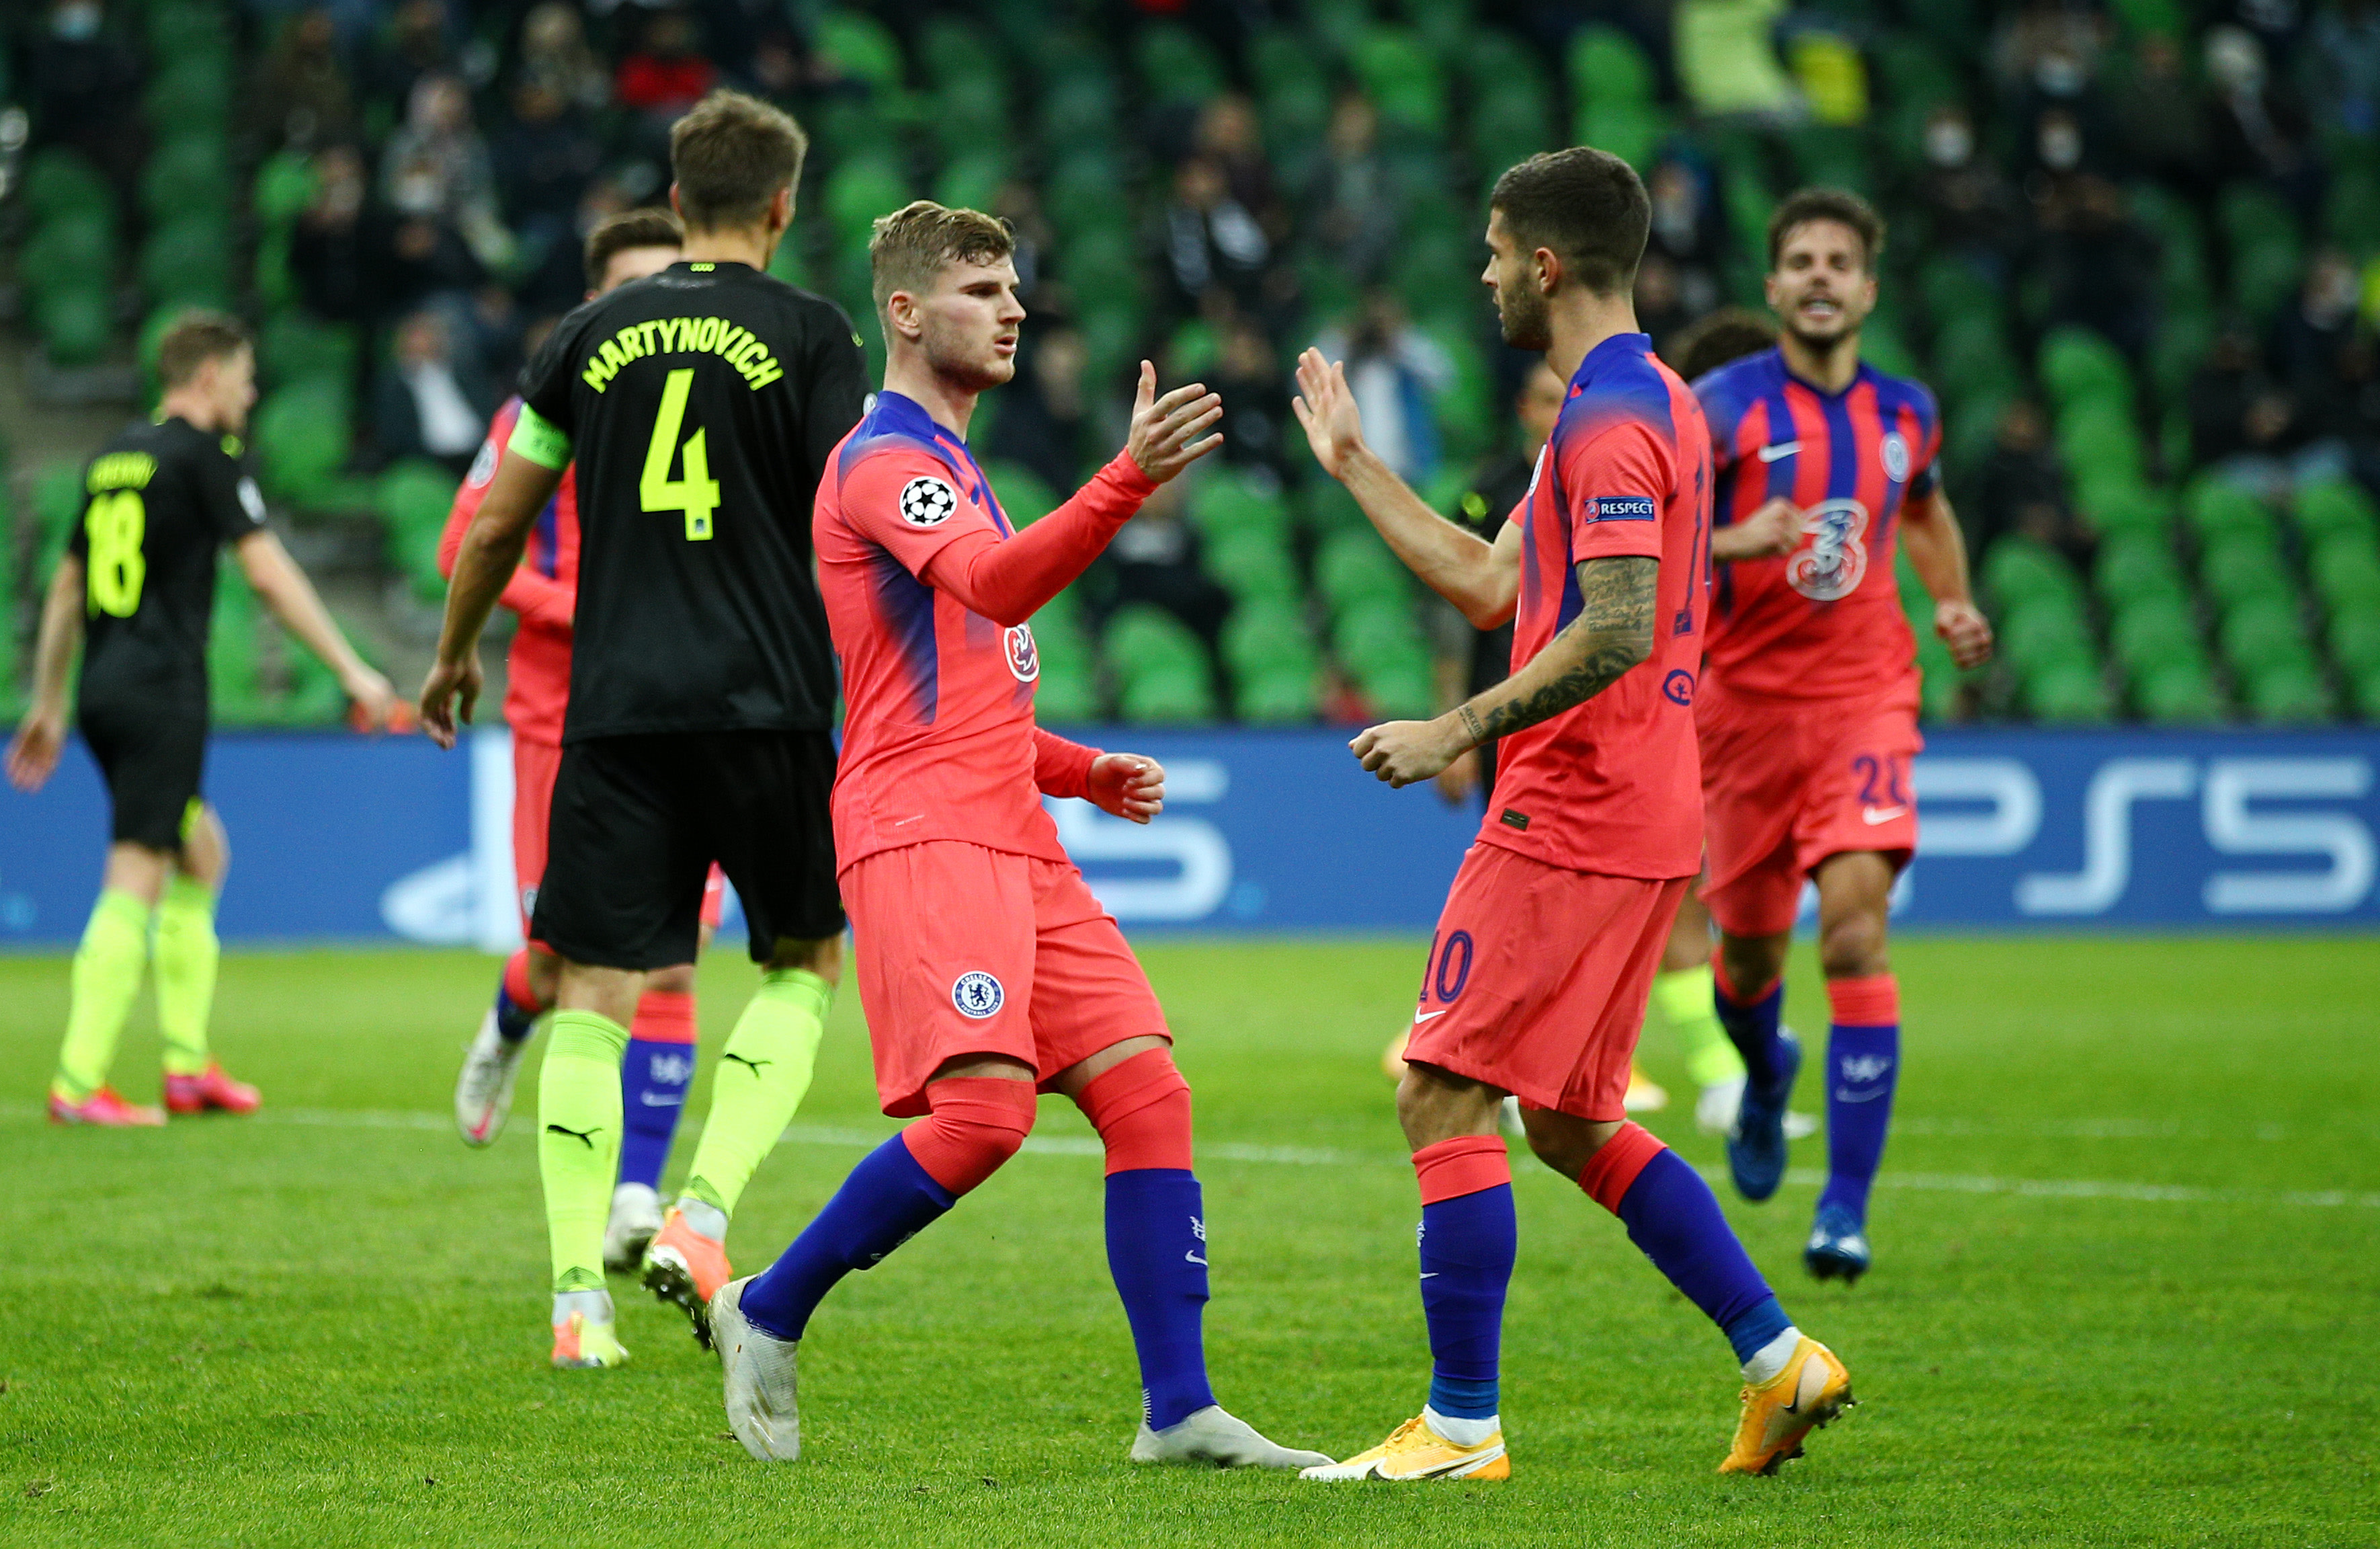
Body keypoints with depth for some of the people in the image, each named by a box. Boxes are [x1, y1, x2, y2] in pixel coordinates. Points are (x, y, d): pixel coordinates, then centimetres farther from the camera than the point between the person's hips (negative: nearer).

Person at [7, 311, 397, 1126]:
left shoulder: (115, 456, 17)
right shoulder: (205, 455, -6)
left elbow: (67, 585, 22)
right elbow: (267, 571, -12)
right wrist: (351, 669, -9)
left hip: (104, 690, 8)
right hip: (161, 691, -8)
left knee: (201, 851, 20)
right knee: (135, 884, -8)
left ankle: (186, 1062, 17)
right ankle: (78, 1083, -13)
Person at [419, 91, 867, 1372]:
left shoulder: (595, 335, 9)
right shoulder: (809, 335, 0)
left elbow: (497, 521, 13)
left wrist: (455, 653, 29)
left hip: (614, 706, 2)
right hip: (766, 704, -2)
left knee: (593, 996, 2)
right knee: (804, 965, 15)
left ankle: (579, 1294, -6)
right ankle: (704, 1211, -4)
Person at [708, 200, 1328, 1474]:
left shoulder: (948, 465, 25)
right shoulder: (882, 461, -6)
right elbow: (995, 586, -27)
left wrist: (1087, 772, 18)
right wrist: (1129, 482, -39)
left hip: (1012, 838, 10)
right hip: (921, 837, -10)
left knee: (1146, 1085, -2)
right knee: (984, 1105, -21)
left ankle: (1178, 1409, -4)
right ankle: (766, 1317, -3)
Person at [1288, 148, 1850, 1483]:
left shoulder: (1611, 421, -15)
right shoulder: (1647, 403, 18)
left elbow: (1617, 633, -25)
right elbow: (1490, 585, 24)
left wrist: (1460, 732, -23)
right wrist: (1356, 466, 29)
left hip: (1568, 823, -10)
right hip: (1642, 823, 10)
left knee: (1445, 1099, -5)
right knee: (1572, 1124, 15)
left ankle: (1462, 1427, -4)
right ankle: (1779, 1357, 11)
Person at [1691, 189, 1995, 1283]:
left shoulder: (1906, 414, 7)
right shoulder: (1725, 406, -6)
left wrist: (1954, 603, 15)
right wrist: (1743, 539, -30)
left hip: (1864, 697, 1)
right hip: (1745, 699, -1)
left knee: (1855, 927, -18)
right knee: (1750, 950, 10)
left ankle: (1847, 1207, -18)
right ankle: (1765, 1072, 50)